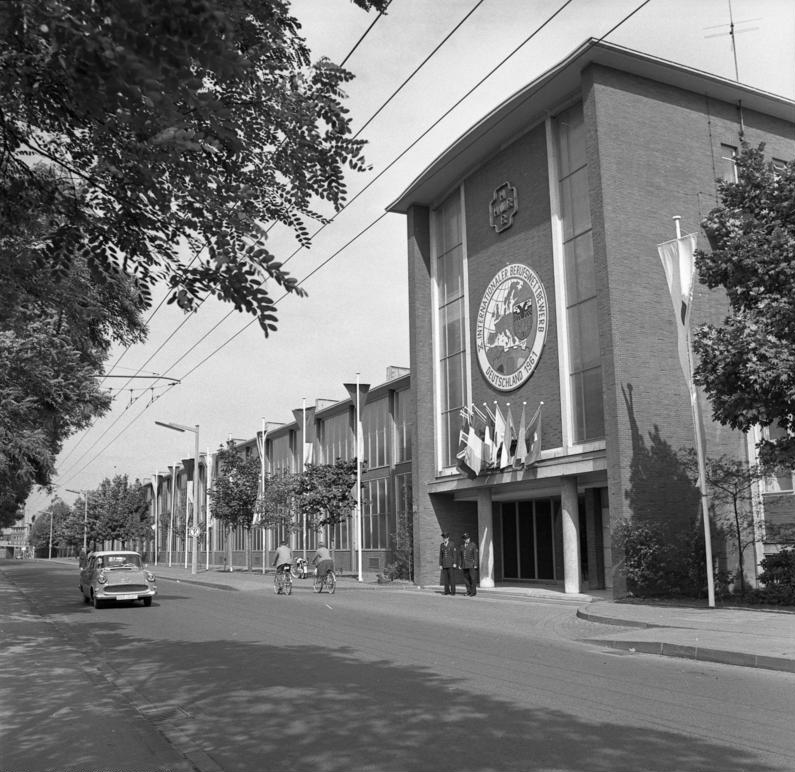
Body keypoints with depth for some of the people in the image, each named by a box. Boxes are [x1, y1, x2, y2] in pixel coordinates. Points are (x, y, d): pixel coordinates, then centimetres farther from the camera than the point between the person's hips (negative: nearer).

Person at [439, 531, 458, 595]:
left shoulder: (452, 544, -6)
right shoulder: (441, 545, 7)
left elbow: (454, 554, -8)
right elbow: (440, 556, 8)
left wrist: (455, 563, -14)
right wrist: (440, 565, 3)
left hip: (451, 563, -4)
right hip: (444, 564, 4)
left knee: (452, 577, -6)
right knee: (445, 578, 1)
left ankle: (453, 591, -1)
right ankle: (447, 591, 6)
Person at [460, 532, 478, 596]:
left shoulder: (473, 545, -5)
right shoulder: (462, 546, 11)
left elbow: (475, 555, -8)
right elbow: (461, 556, 13)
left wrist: (475, 565, -14)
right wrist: (461, 565, 8)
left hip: (471, 564, -5)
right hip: (464, 565, 5)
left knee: (472, 578, -7)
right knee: (466, 578, 2)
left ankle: (473, 592, -3)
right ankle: (469, 591, 8)